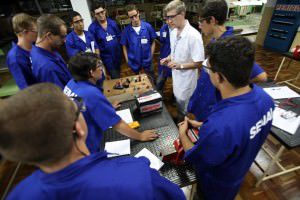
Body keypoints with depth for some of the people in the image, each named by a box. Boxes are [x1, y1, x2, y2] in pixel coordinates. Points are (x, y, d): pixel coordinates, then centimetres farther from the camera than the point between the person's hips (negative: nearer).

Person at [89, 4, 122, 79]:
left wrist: (118, 45, 5)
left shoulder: (112, 22, 1)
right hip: (107, 57, -4)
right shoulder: (92, 28, -10)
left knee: (118, 75, 20)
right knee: (115, 78, -1)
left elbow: (119, 36, 11)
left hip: (117, 54, 4)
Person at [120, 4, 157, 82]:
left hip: (147, 60, 0)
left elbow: (153, 42, 0)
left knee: (151, 81, 17)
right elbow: (124, 46, 2)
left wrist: (151, 56, -3)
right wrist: (127, 60, -2)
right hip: (133, 62, 1)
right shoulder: (126, 30, -8)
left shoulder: (148, 26, -9)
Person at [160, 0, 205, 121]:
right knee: (178, 103, 25)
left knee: (184, 109, 9)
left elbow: (198, 63, -21)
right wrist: (168, 58, -3)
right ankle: (179, 121, 48)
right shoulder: (173, 32, 1)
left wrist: (180, 65, -30)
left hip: (187, 78, -7)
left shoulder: (193, 35, -24)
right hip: (176, 75, 8)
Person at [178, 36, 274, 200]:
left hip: (216, 186, -5)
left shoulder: (219, 126, -47)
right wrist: (202, 126, -1)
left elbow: (195, 159, -26)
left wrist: (182, 134, -10)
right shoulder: (263, 96, -22)